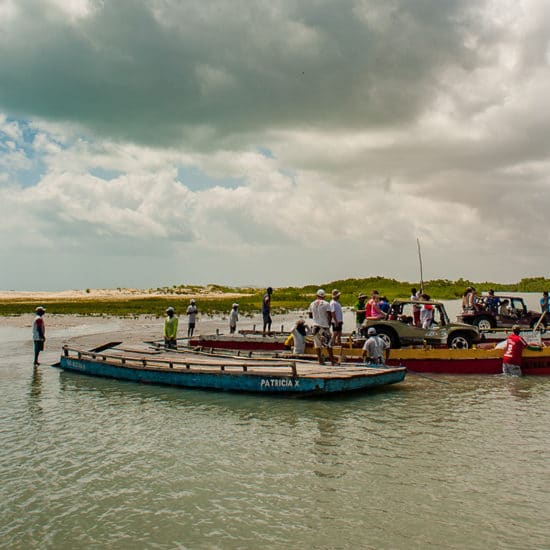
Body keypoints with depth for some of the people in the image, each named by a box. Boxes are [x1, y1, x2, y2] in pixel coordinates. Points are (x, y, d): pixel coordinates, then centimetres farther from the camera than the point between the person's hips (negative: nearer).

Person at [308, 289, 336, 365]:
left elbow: (310, 316, 13)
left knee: (317, 344, 6)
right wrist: (329, 323, 8)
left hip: (316, 325, 3)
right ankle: (332, 360, 4)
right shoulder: (326, 304, -5)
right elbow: (329, 315, -7)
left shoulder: (312, 304, 6)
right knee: (328, 343, 3)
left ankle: (320, 360, 5)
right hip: (324, 325, -3)